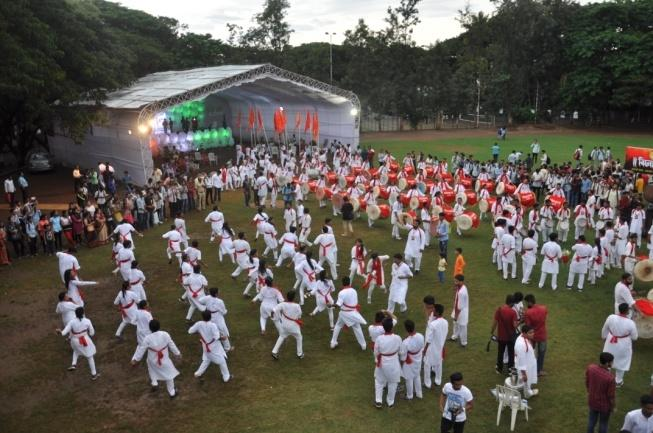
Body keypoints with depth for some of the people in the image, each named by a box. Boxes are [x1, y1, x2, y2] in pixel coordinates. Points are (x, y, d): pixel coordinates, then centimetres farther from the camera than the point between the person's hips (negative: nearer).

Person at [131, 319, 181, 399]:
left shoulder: (147, 338, -20)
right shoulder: (165, 335, -18)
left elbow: (141, 349, -10)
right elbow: (172, 345, -5)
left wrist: (135, 359, 4)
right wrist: (177, 353, 10)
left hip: (152, 361, 0)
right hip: (164, 360, 0)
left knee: (152, 370, 36)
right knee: (169, 375, 18)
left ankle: (154, 384, 28)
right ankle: (172, 392, 30)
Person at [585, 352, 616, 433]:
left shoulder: (590, 368, -19)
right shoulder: (609, 378, -35)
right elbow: (611, 396, -20)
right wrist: (613, 407, -1)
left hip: (592, 401, 4)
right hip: (604, 405, -4)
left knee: (592, 420, 25)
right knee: (603, 423, 21)